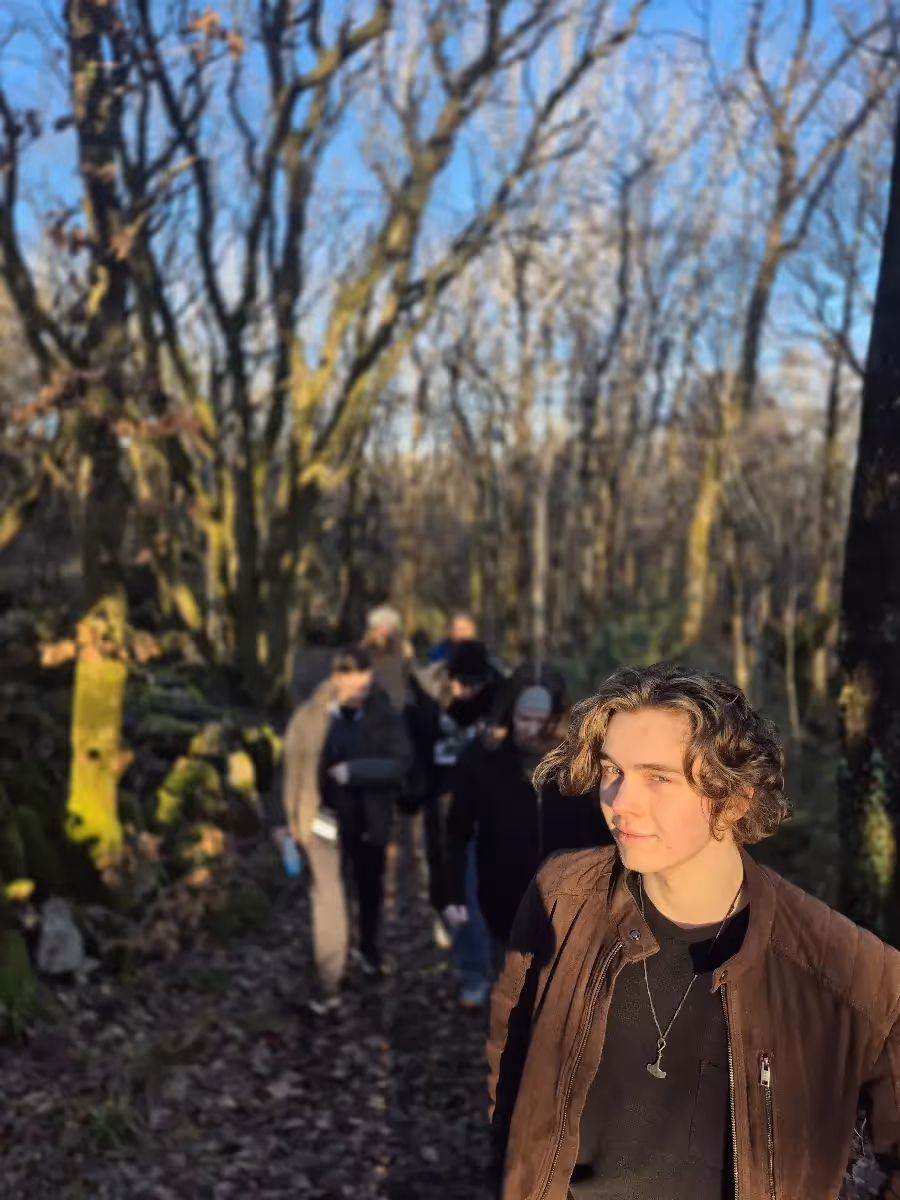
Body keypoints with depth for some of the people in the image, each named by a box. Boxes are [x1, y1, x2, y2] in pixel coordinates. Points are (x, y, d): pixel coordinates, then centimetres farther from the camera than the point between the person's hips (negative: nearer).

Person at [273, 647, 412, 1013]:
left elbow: (401, 761, -20)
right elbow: (293, 765, -2)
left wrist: (354, 770, -30)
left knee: (370, 889, 20)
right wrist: (289, 817, 2)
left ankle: (369, 948, 47)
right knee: (327, 897, -4)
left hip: (367, 819, 1)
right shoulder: (310, 715, -11)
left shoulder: (385, 714, -12)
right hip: (323, 818, -1)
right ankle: (327, 981, 7)